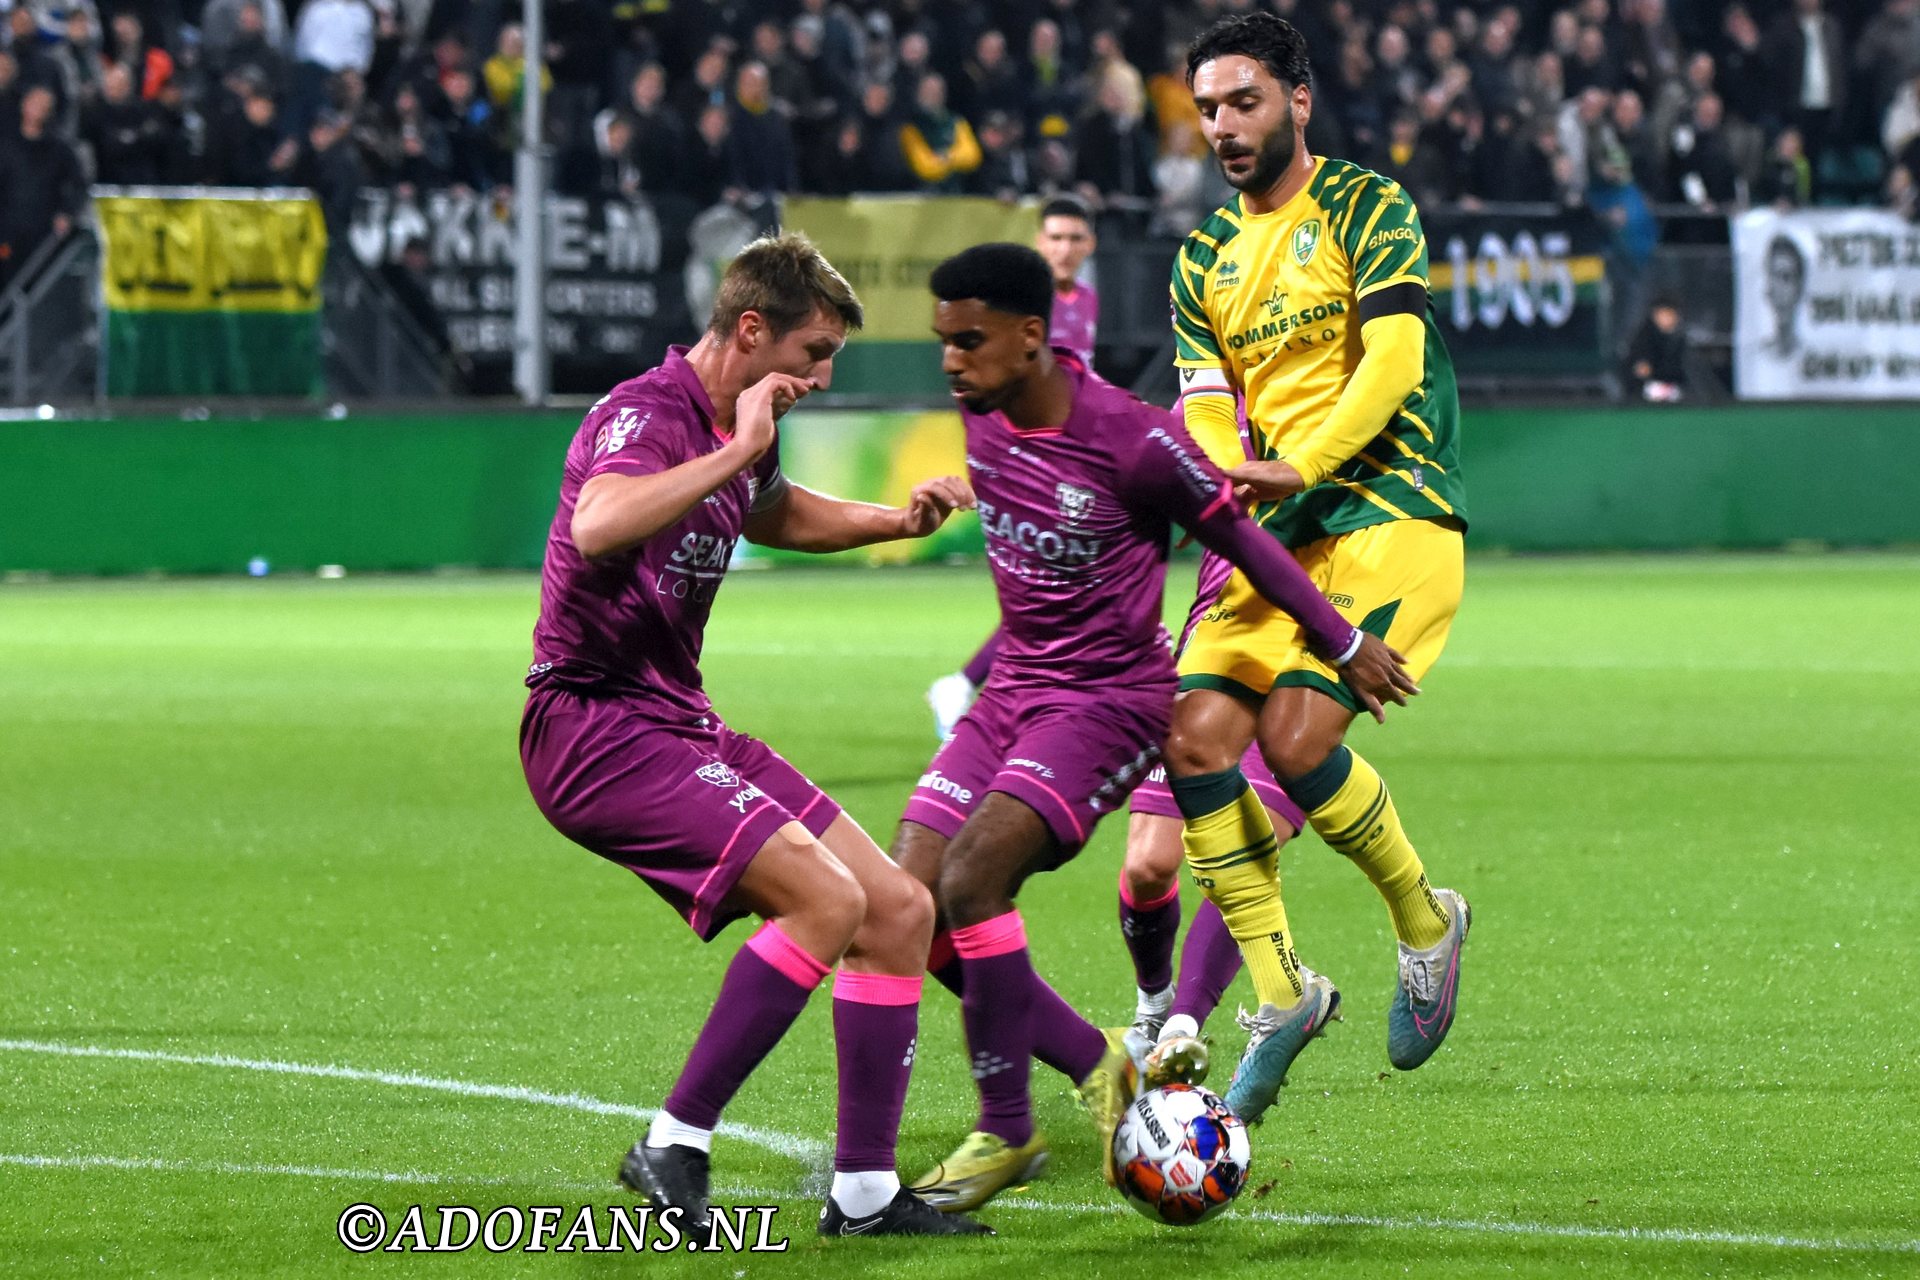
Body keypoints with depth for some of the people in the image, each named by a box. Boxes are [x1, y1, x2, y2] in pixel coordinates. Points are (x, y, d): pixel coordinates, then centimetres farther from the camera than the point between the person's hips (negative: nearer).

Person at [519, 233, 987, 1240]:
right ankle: (673, 1147, -17)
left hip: (678, 722, 10)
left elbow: (775, 515, 39)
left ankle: (864, 1193, 8)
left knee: (898, 910, 4)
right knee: (825, 899, -24)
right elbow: (597, 527, -40)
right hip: (596, 728, -10)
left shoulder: (735, 431, 13)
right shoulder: (646, 416, -16)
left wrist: (898, 520, 24)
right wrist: (735, 453, -33)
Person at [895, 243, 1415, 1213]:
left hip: (1109, 702, -7)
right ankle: (1093, 1061, 11)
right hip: (1013, 692, 7)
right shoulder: (980, 409, -1)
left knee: (970, 879, -25)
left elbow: (1238, 538, -8)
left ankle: (1005, 1133, -11)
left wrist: (1344, 645, 2)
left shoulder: (1132, 443, -22)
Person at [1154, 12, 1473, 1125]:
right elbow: (1206, 411, 9)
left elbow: (1393, 362, -14)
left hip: (1389, 516, -6)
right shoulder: (1205, 258, 16)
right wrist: (1224, 491, -15)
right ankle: (1281, 995, 2)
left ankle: (1425, 920, 6)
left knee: (1297, 741, -21)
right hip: (1276, 536, 6)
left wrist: (1300, 467, -28)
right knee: (1194, 741, -10)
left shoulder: (1368, 209, -3)